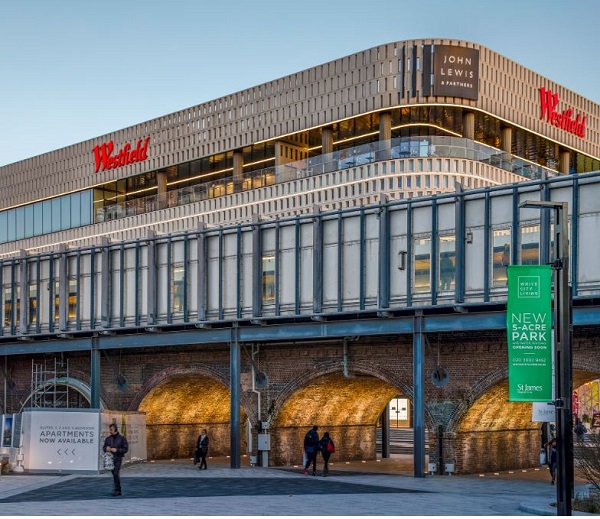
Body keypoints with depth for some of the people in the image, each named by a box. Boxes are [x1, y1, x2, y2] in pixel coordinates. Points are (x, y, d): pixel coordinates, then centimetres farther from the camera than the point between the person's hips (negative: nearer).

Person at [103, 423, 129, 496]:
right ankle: (119, 490, 15)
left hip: (118, 458, -5)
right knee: (114, 474, 8)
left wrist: (116, 450, -18)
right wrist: (106, 449, -10)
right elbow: (104, 447, 15)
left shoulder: (122, 438, -4)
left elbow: (126, 449, -6)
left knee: (116, 474, -16)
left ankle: (117, 490, -9)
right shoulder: (108, 438, 9)